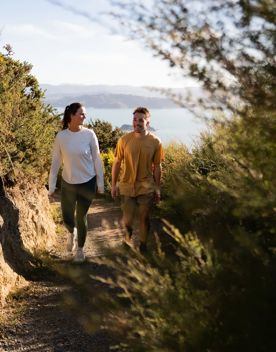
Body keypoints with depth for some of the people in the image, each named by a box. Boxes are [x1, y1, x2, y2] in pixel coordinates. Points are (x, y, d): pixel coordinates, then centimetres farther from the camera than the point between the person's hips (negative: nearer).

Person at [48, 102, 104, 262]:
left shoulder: (89, 134, -10)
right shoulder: (61, 136, -8)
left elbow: (97, 160, -4)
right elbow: (56, 162, -1)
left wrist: (100, 183, -2)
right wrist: (52, 186, 0)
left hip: (87, 183, -1)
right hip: (68, 183, 1)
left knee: (81, 218, 8)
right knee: (67, 217, 9)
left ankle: (80, 248, 32)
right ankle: (72, 233, 46)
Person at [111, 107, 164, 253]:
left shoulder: (155, 142, -8)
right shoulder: (124, 140, -9)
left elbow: (157, 166, 1)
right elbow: (117, 163, 0)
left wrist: (157, 188, 3)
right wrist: (113, 184, 2)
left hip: (146, 187, 0)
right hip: (127, 186, 0)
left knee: (144, 218, 10)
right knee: (127, 219, 7)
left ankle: (143, 245, 30)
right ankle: (128, 231, 42)